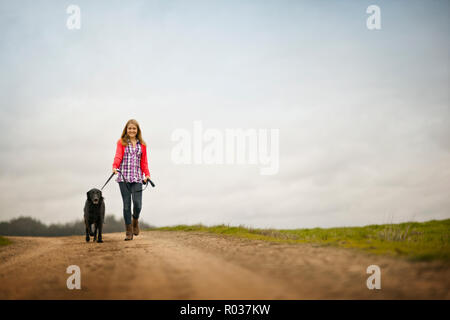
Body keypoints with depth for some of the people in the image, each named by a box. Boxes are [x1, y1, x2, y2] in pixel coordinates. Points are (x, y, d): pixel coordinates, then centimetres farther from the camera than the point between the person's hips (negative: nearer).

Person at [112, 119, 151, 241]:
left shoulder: (142, 144, 14)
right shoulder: (121, 142, 7)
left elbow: (144, 161, 15)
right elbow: (118, 156, -5)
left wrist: (147, 174, 2)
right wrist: (115, 166, -25)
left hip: (137, 177, 1)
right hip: (123, 177, -1)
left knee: (137, 203, -11)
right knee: (126, 204, -1)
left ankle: (135, 220, 22)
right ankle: (129, 231, 9)